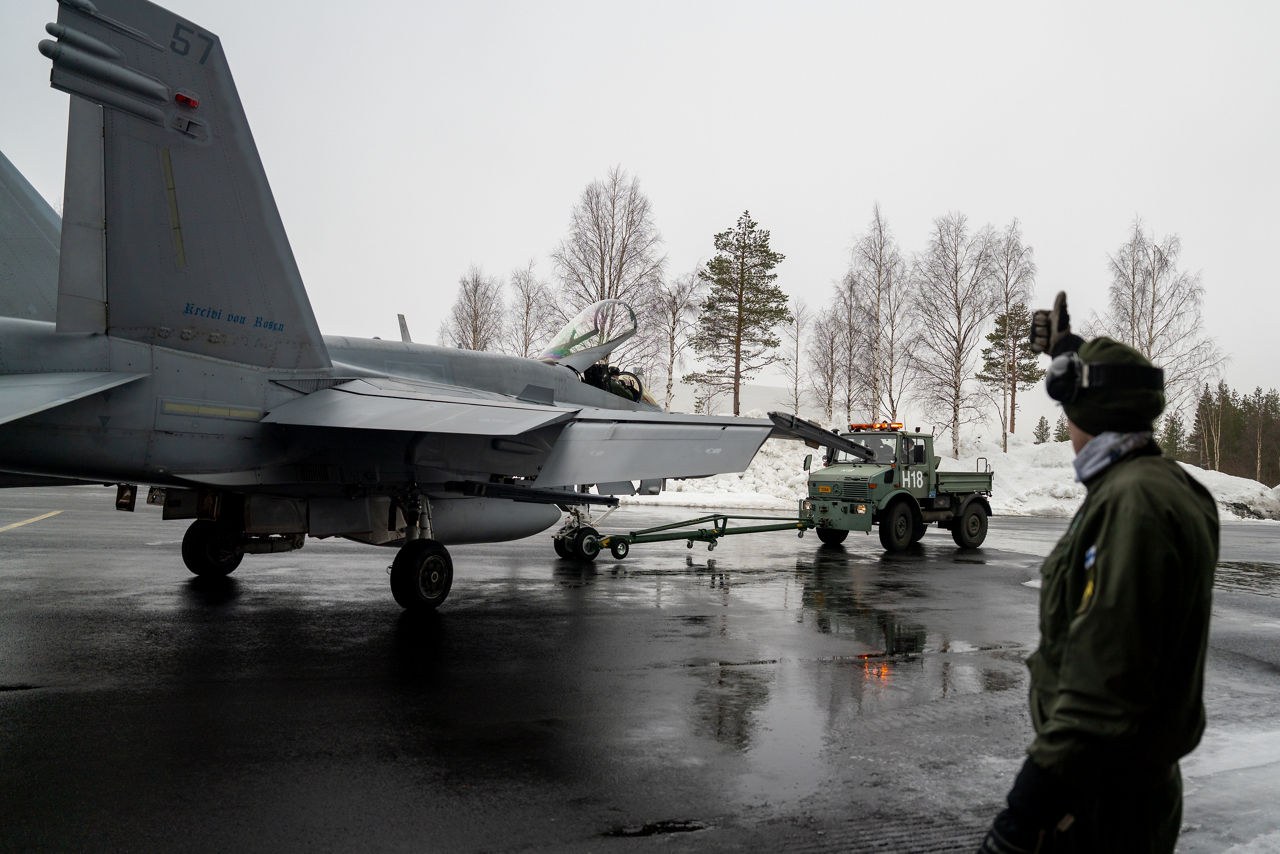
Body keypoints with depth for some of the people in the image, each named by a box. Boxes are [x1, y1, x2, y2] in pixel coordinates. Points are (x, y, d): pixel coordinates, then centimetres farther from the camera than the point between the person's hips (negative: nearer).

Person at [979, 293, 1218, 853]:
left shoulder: (1130, 503, -25)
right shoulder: (1170, 482, 6)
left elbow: (1102, 684, -31)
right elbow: (1114, 397, 31)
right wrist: (1068, 350, 43)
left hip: (1104, 793, -10)